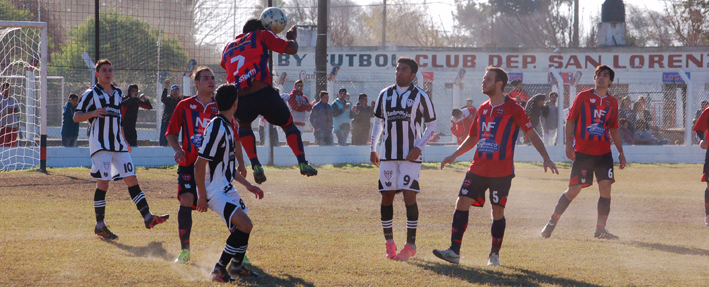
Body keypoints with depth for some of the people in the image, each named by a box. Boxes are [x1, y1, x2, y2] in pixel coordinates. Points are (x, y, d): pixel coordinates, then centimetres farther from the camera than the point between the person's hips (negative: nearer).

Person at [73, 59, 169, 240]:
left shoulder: (118, 93, 17)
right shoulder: (91, 94, -2)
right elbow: (76, 117, -7)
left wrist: (124, 141, 27)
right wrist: (93, 113, -25)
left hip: (118, 145, 6)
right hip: (100, 145, -6)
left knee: (131, 179, 1)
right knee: (103, 183, -8)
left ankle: (147, 217, 1)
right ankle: (100, 226, -2)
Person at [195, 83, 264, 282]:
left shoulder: (228, 126, 12)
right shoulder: (217, 128, -20)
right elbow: (200, 165, -21)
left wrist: (247, 185, 21)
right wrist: (202, 196, -20)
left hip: (226, 187, 10)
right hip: (213, 190, -10)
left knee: (244, 226, 17)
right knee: (244, 225, -20)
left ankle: (236, 267, 36)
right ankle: (219, 270, -11)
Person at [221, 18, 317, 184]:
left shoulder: (229, 47, 25)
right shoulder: (261, 36, 13)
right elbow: (291, 49, 6)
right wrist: (292, 37, 29)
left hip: (240, 101, 3)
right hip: (263, 94, -3)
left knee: (244, 125, 35)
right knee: (289, 125, 20)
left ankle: (255, 165, 15)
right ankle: (302, 162, -1)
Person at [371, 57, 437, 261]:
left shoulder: (420, 96, -1)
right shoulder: (385, 95, 10)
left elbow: (431, 125, 3)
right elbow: (378, 122, 20)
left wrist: (419, 147, -10)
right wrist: (373, 149, 13)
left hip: (410, 155, -4)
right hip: (388, 155, 4)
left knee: (409, 196, -10)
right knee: (386, 197, 2)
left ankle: (411, 245, -4)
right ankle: (389, 243, 11)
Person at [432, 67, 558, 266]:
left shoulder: (513, 108, -4)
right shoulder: (483, 109, 14)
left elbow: (531, 133, -4)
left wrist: (546, 158, -12)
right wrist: (454, 156, 17)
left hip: (502, 171, -5)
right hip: (478, 168, 5)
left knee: (498, 211, 0)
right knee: (462, 203, -5)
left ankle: (494, 255, 14)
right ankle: (454, 252, -5)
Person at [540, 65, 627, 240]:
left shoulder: (612, 103, 11)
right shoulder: (583, 97, 0)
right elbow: (570, 121, 0)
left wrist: (620, 152, 16)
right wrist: (569, 145, -10)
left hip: (604, 153, 4)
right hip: (582, 152, -4)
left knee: (606, 188, -7)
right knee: (574, 189, -4)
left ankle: (600, 229, 2)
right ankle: (552, 223, 9)